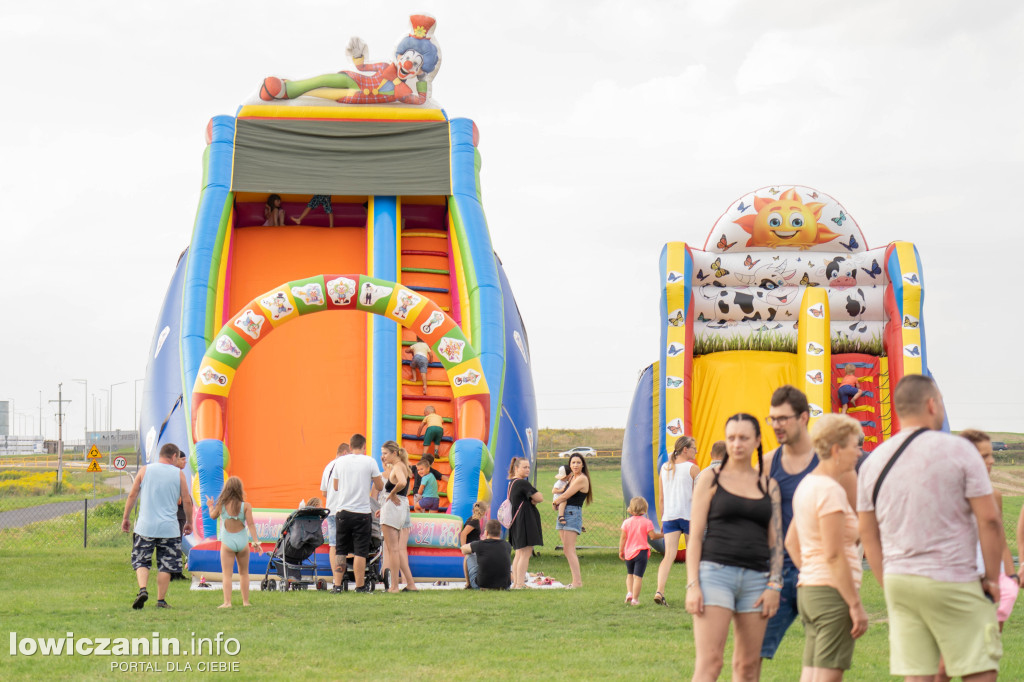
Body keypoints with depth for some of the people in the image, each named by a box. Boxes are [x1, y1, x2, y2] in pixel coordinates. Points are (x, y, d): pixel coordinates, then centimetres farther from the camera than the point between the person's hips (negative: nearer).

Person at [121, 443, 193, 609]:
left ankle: (143, 589, -14)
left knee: (140, 561, 8)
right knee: (165, 565, 7)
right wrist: (189, 522, 17)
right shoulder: (178, 474, 2)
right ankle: (161, 600, 7)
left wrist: (125, 518, 13)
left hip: (145, 527, 0)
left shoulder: (145, 470, 3)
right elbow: (187, 501, 4)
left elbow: (132, 495, 4)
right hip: (169, 527, 0)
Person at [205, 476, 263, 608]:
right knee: (243, 573, 16)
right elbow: (251, 524, -12)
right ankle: (245, 601, 18)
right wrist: (256, 542, -10)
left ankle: (227, 602, -9)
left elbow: (213, 516, 13)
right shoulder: (246, 506, -9)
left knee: (227, 574, 1)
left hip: (227, 542, -1)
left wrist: (210, 506, 33)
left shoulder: (221, 505, -6)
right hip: (242, 541, 1)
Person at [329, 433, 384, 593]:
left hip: (343, 512, 3)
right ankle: (360, 586, 2)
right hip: (362, 513, -3)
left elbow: (335, 487, 13)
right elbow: (379, 486, 1)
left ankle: (337, 585, 6)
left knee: (340, 551, 10)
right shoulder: (370, 462, -5)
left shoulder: (340, 461, 4)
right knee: (360, 552, 1)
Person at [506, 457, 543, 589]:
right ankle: (520, 584, -11)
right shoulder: (523, 483, -15)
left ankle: (515, 582, 18)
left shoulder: (511, 482, 15)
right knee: (525, 553, -8)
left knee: (519, 553, 16)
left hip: (516, 522, 10)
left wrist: (532, 501, 0)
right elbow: (540, 498, -14)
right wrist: (534, 500, 5)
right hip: (525, 521, -10)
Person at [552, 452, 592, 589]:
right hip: (564, 514, 9)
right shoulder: (571, 477, 16)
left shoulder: (582, 479, -11)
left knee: (569, 549, -14)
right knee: (567, 549, 5)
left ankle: (578, 581, -17)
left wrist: (555, 502, 7)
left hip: (573, 513, -9)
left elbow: (565, 496, -10)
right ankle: (575, 580, 6)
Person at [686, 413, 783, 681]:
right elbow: (695, 536, 2)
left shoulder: (769, 486, 13)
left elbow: (776, 540, 12)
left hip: (756, 579, 3)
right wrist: (692, 585, -8)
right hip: (716, 572, -3)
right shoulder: (711, 481, 6)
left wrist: (774, 585, 0)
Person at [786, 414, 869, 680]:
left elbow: (791, 541, 22)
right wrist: (856, 604, -17)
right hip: (833, 591, -10)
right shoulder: (830, 490, -15)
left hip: (808, 588, 10)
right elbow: (834, 555, -19)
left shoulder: (807, 484, 14)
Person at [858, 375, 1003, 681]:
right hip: (952, 582, -5)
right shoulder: (957, 449, -6)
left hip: (898, 579, 5)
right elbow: (989, 519, -9)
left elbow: (868, 534, 12)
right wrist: (992, 578, 0)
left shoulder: (873, 461, 8)